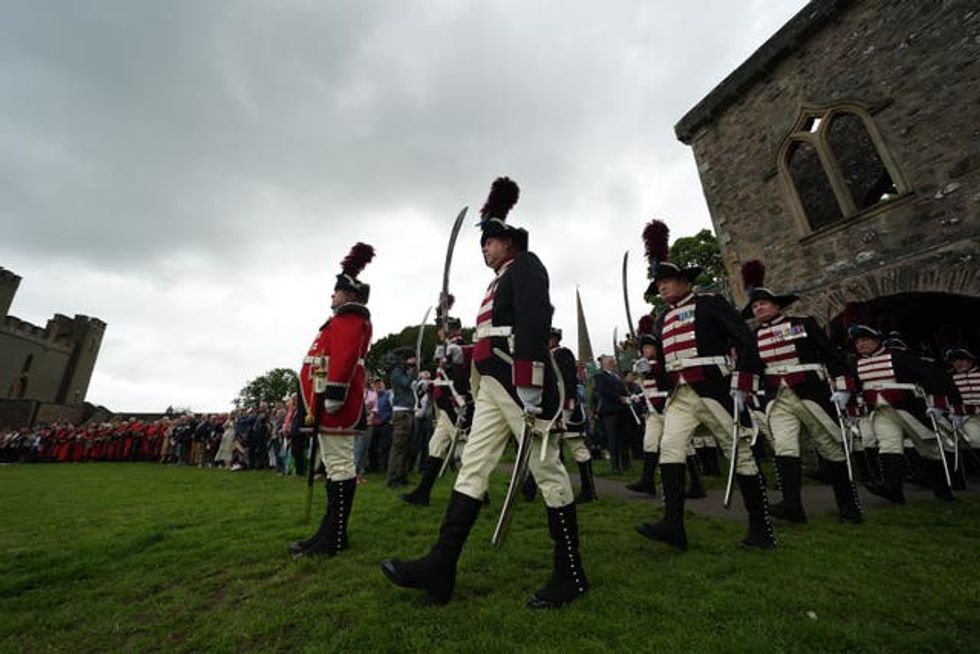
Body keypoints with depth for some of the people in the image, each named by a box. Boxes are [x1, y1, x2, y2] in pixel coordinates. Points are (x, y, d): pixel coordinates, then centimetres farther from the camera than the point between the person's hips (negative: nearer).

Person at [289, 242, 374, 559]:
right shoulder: (347, 321, 25)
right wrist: (317, 406, 27)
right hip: (332, 406, 11)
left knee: (339, 465, -6)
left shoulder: (347, 320, -7)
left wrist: (334, 394, -28)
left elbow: (344, 358, -22)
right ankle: (332, 531, 23)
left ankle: (333, 538, 2)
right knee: (336, 465, 13)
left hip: (336, 405, -11)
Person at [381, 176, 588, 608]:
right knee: (471, 469, 5)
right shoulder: (501, 280, 27)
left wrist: (530, 393, -23)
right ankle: (439, 569, 12)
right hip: (492, 386, 10)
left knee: (547, 471, 1)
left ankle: (570, 576, 17)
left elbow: (534, 324, -16)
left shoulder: (526, 265, -1)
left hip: (520, 384, -9)